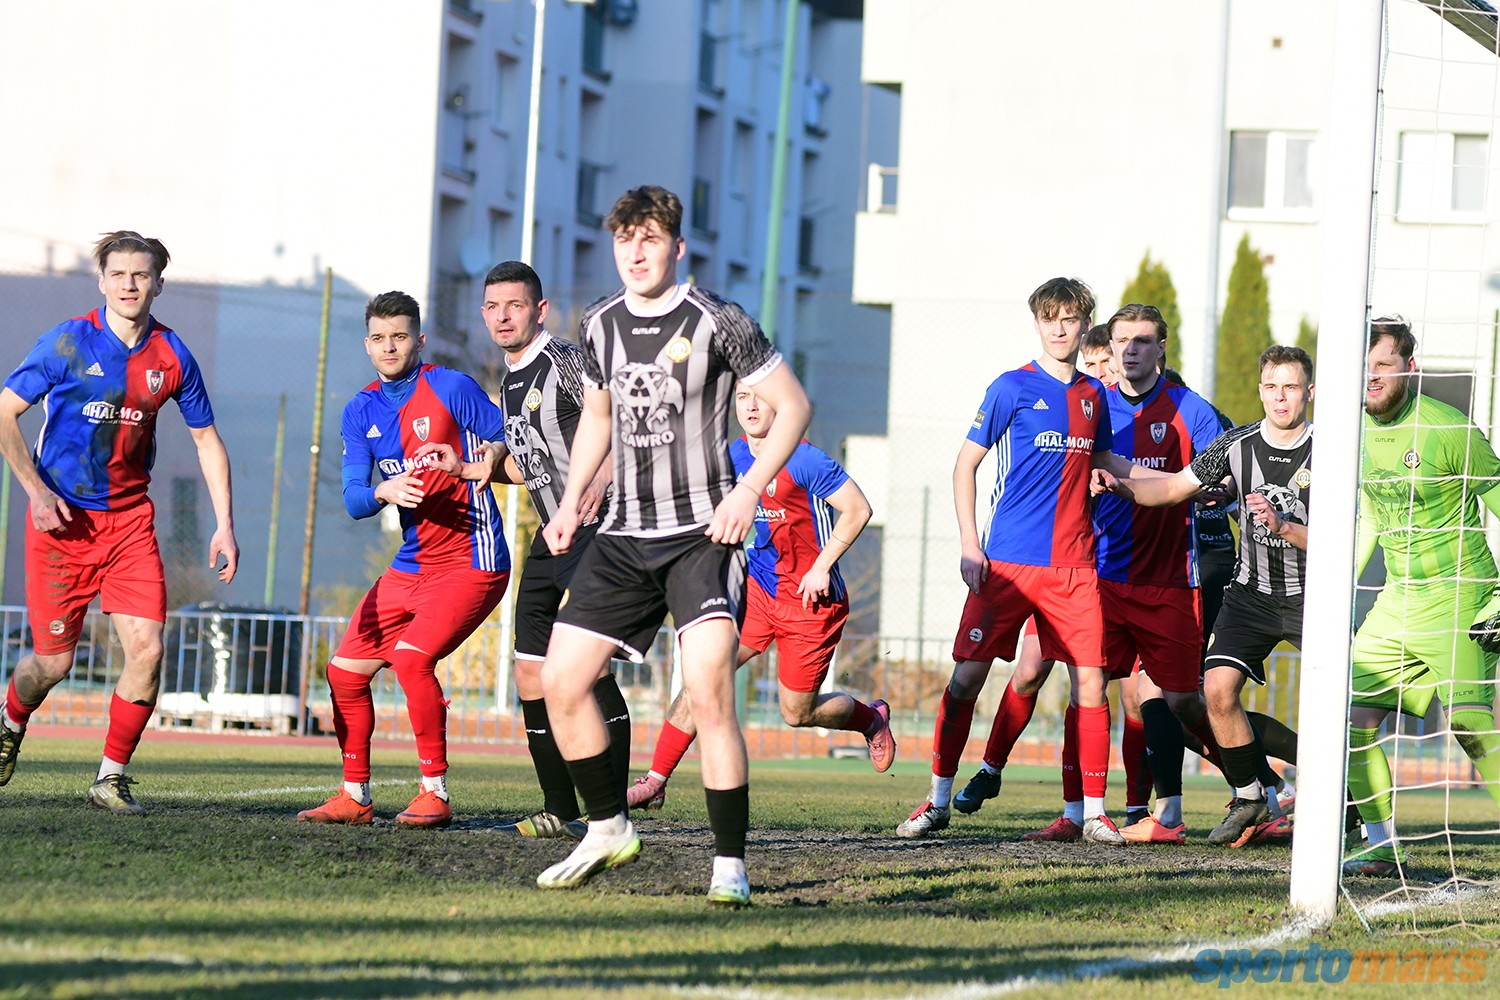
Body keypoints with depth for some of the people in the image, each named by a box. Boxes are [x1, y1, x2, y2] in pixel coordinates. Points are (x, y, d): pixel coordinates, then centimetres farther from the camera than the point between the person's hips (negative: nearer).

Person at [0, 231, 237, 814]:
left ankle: (112, 777, 3)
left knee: (147, 649, -12)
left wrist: (225, 524, 5)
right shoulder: (67, 344, -8)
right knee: (53, 661, -1)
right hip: (62, 519, -3)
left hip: (130, 519, 3)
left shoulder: (171, 357, 2)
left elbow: (206, 440, 12)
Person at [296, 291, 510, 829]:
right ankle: (354, 796, 18)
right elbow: (353, 498, -1)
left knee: (412, 656, -25)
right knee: (345, 669, 4)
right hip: (411, 564, 7)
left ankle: (435, 793, -15)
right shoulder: (360, 412, 8)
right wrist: (384, 492, -22)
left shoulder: (451, 388, -9)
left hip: (471, 559, -7)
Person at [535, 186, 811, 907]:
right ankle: (609, 830, 20)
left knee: (707, 691, -20)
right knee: (560, 682, 1)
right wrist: (571, 501, 13)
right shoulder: (601, 325, 9)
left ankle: (730, 865, -12)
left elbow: (792, 404, -4)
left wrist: (749, 490, -14)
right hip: (624, 538, 6)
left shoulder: (715, 321, -8)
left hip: (702, 532, -6)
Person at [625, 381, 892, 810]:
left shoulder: (804, 460, -17)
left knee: (797, 712, 5)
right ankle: (655, 782, -8)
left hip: (810, 600, -5)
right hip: (758, 591, 5)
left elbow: (857, 509, -13)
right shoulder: (733, 458, 2)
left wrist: (821, 568, -17)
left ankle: (872, 718, 36)